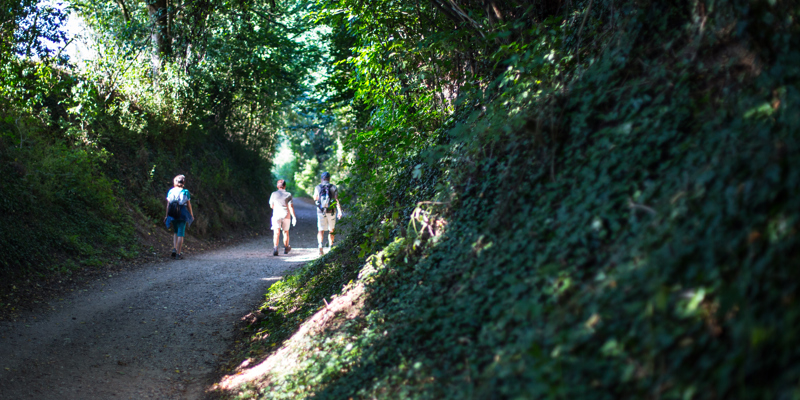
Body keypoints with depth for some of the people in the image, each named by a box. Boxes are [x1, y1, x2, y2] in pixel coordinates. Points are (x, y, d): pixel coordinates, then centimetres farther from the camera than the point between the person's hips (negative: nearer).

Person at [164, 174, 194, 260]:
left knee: (175, 232, 21)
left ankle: (174, 248, 4)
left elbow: (168, 204, 2)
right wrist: (191, 215, 12)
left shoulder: (170, 191, 2)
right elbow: (188, 205, 0)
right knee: (180, 233, 1)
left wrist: (167, 215, 9)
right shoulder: (186, 192, -4)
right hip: (182, 214, -3)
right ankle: (178, 253, 1)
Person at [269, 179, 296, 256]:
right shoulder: (288, 194, 0)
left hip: (276, 214, -1)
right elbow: (291, 206, -8)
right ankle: (286, 248, 30)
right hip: (286, 215, 1)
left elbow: (271, 206, 12)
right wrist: (294, 217, -9)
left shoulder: (274, 194, 3)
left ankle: (275, 248, -28)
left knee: (276, 232, -9)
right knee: (286, 232, 17)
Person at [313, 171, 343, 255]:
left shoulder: (317, 187, 1)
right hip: (331, 212, 0)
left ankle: (320, 245, -20)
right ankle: (331, 248, 19)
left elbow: (315, 199, 12)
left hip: (320, 211, 0)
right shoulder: (333, 187, -1)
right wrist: (339, 211, -12)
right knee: (331, 230, 14)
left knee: (321, 230, 2)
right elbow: (337, 200, -9)